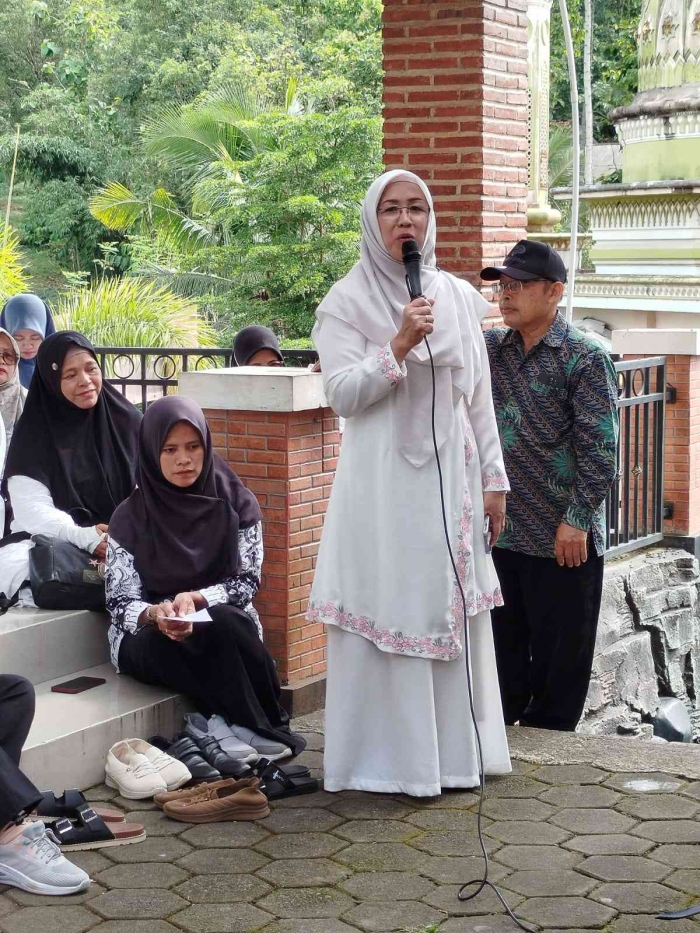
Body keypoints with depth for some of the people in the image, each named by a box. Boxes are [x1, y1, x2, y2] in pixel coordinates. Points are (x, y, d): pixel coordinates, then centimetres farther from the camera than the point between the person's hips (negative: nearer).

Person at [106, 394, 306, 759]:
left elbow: (247, 582, -4)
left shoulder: (236, 503, -1)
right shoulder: (130, 518, -4)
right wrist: (155, 614, -30)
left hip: (225, 625, 0)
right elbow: (121, 602, -6)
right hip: (148, 635, 0)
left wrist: (196, 599, -23)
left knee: (226, 624, -34)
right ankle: (264, 731, -28)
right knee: (166, 643, -35)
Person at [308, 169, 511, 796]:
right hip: (384, 482, -4)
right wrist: (399, 344, -21)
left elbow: (478, 396, 12)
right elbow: (342, 395, -10)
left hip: (451, 477, 4)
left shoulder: (460, 298, 9)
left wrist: (493, 478, 9)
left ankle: (454, 748, 17)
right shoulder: (347, 302, -2)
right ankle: (395, 757, 5)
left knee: (454, 610, 7)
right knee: (391, 611, -3)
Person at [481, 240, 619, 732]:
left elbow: (599, 448, -12)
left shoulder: (585, 358, -8)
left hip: (562, 541, -5)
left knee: (558, 658, 6)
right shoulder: (490, 348, 8)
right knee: (501, 650, 15)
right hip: (499, 530, 5)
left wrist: (576, 521, -16)